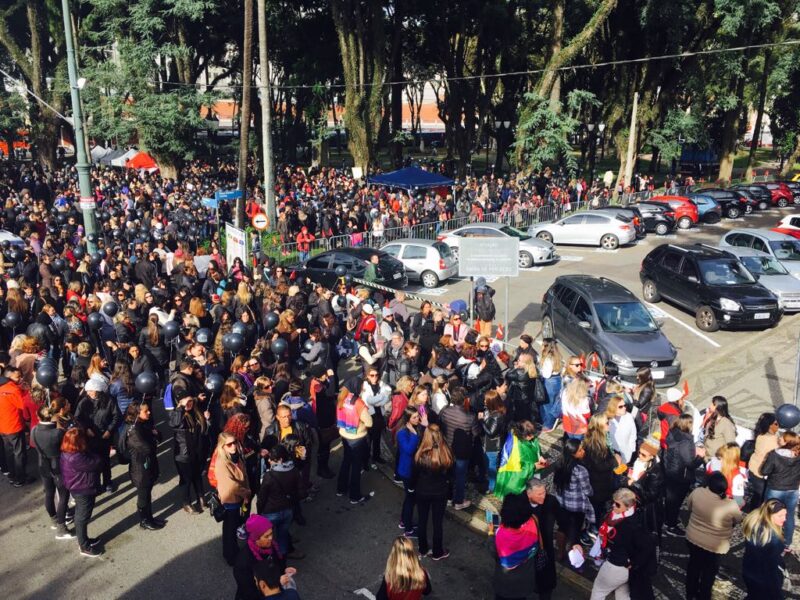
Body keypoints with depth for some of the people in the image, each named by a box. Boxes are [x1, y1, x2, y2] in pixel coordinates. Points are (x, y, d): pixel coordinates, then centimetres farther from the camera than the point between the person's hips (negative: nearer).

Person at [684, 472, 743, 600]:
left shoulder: (697, 492, -19)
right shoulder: (731, 505, -27)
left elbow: (689, 506, 2)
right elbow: (739, 519, -5)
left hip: (692, 538, 3)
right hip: (714, 546, -3)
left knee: (694, 565, 26)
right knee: (709, 572, 22)